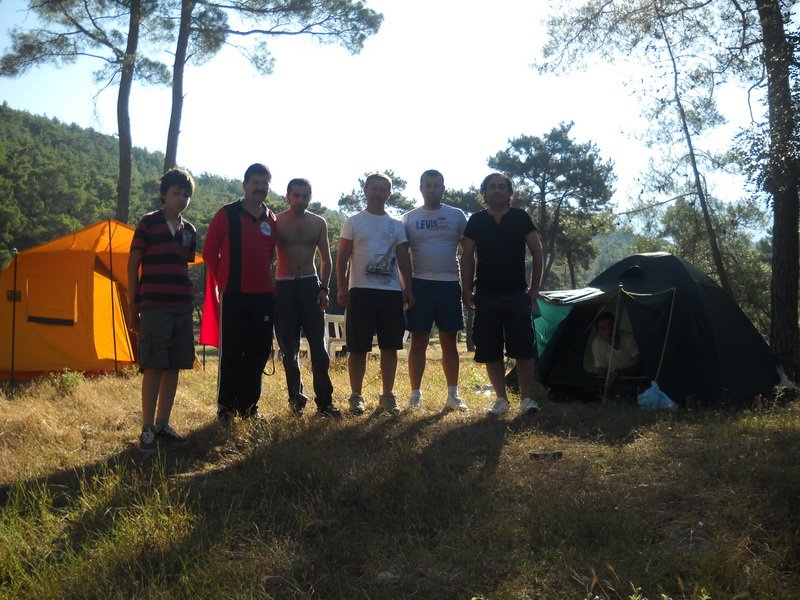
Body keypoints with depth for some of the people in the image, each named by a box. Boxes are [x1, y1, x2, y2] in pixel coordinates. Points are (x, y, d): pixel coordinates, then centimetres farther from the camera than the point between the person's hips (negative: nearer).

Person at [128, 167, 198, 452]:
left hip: (182, 308, 6)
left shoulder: (189, 230, 12)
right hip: (154, 308, -6)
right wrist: (134, 307, -3)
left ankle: (163, 425, 17)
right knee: (154, 367, -6)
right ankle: (147, 429, 2)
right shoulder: (148, 223, -4)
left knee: (174, 367, 7)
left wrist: (188, 301, 13)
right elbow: (132, 266, -2)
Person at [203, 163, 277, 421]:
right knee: (231, 351, -2)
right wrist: (224, 280, 5)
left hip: (263, 293, 5)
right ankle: (225, 406, 8)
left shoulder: (271, 219, 12)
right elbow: (209, 252, 1)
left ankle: (248, 405, 17)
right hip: (234, 294, -5)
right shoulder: (227, 214, -3)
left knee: (259, 350, 6)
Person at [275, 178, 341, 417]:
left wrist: (324, 289, 2)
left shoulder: (318, 223, 8)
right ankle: (296, 399, 14)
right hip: (284, 287, -1)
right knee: (289, 348, 2)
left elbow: (326, 258, 12)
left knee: (318, 346, -3)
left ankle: (324, 400, 2)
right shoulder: (276, 222, 1)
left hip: (310, 285, 2)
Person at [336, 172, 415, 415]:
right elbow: (342, 258, 3)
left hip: (392, 292, 3)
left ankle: (388, 395, 15)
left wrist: (408, 289, 2)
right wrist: (342, 289, -6)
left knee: (390, 346, 5)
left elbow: (404, 260, 11)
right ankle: (356, 396, 9)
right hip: (361, 291, -2)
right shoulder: (353, 222, 5)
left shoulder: (397, 226, 13)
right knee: (358, 347, 0)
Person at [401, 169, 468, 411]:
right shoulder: (409, 218, 6)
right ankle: (415, 395, 8)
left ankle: (453, 395, 14)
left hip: (449, 284, 1)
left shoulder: (456, 216, 5)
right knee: (418, 342, 2)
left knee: (449, 342, 7)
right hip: (420, 284, -1)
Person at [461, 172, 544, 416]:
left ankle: (526, 398, 9)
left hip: (517, 295, -1)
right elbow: (467, 257, 8)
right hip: (486, 296, 1)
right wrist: (467, 291, 1)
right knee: (491, 352, 3)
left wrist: (535, 288, 0)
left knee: (524, 350, -2)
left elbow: (537, 253, 5)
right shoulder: (476, 221, 5)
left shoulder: (521, 218, 3)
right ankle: (501, 399, 13)